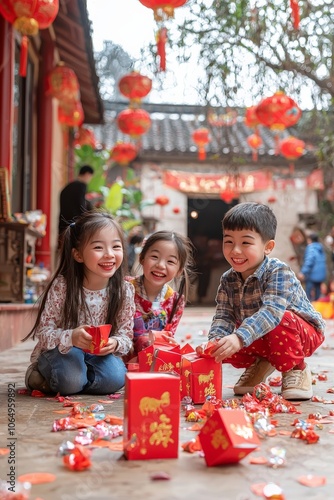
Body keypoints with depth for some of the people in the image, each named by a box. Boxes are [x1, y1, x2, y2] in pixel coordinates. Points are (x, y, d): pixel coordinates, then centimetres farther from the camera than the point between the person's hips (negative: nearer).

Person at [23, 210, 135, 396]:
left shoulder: (125, 290, -10)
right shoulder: (61, 286, -18)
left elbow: (126, 337, -4)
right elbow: (44, 332, -17)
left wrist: (114, 344, -29)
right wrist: (71, 338, -38)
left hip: (100, 356, 4)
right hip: (60, 354, -3)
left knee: (115, 376, -28)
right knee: (70, 379, -35)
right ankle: (42, 374, 1)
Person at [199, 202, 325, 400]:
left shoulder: (279, 272, -29)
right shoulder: (228, 280, -8)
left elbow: (272, 311, -43)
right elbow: (224, 317, -15)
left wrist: (239, 338, -56)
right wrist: (215, 341, -38)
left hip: (303, 333, -5)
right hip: (262, 339, 6)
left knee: (283, 320, -38)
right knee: (225, 348, -19)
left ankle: (296, 370, -10)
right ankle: (260, 365, 13)